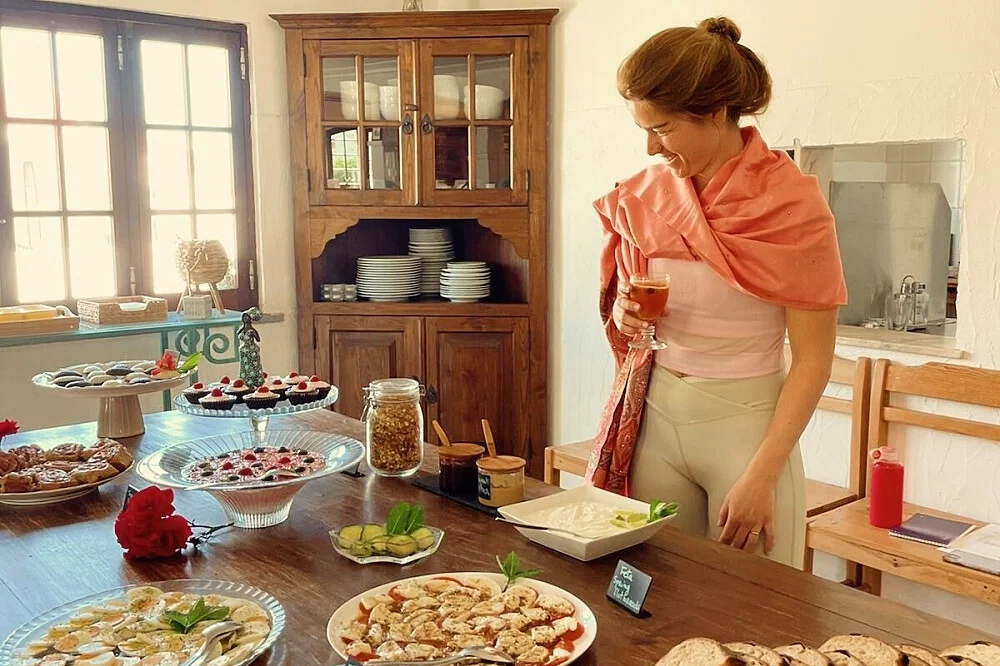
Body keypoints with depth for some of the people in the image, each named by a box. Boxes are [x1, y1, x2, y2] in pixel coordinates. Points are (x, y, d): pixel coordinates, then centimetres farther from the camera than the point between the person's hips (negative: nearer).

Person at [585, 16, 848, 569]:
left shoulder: (791, 203, -13)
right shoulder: (647, 191, 2)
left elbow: (812, 360, -12)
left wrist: (761, 477, -16)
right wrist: (624, 313, -5)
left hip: (744, 421, -4)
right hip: (653, 415, 4)